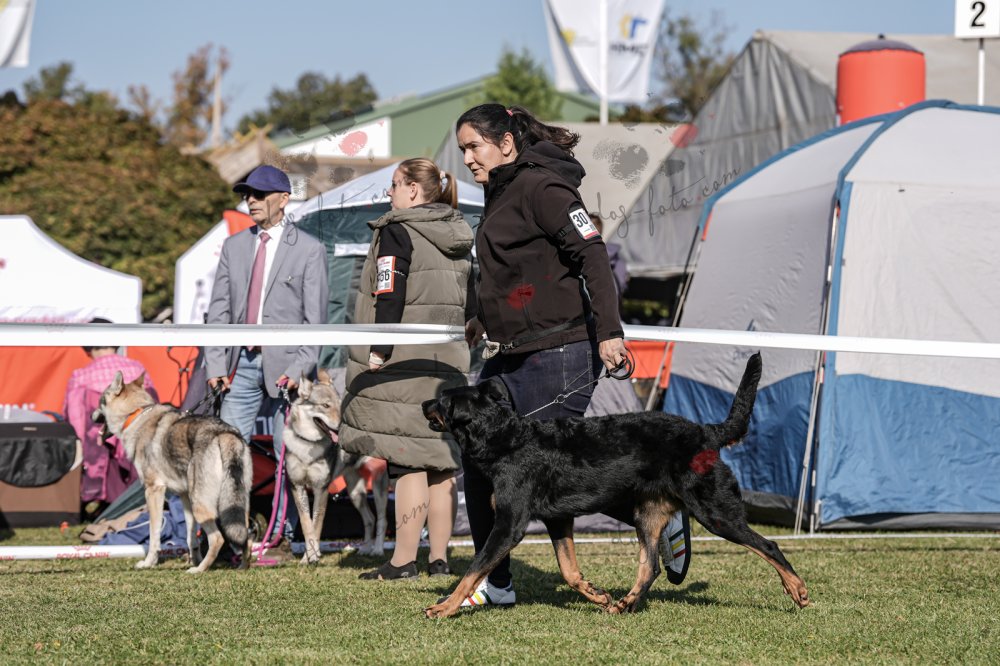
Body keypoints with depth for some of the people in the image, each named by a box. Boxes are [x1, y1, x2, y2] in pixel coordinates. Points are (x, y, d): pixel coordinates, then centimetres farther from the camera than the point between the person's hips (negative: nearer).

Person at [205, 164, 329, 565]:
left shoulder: (308, 250, 1)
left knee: (288, 455, 1)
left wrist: (300, 367, -13)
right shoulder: (234, 247, 14)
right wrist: (216, 363, 2)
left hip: (286, 365, -4)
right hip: (242, 364, 4)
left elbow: (315, 317, -4)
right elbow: (219, 310, 12)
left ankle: (281, 539, 8)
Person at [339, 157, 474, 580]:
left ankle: (403, 561, -7)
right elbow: (470, 304, 18)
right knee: (441, 462, 9)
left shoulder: (396, 232, -8)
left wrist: (377, 352, -13)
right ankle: (439, 558, 12)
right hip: (447, 362, 7)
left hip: (403, 361, -7)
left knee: (408, 463, -7)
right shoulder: (458, 237, 15)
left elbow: (390, 296, -15)